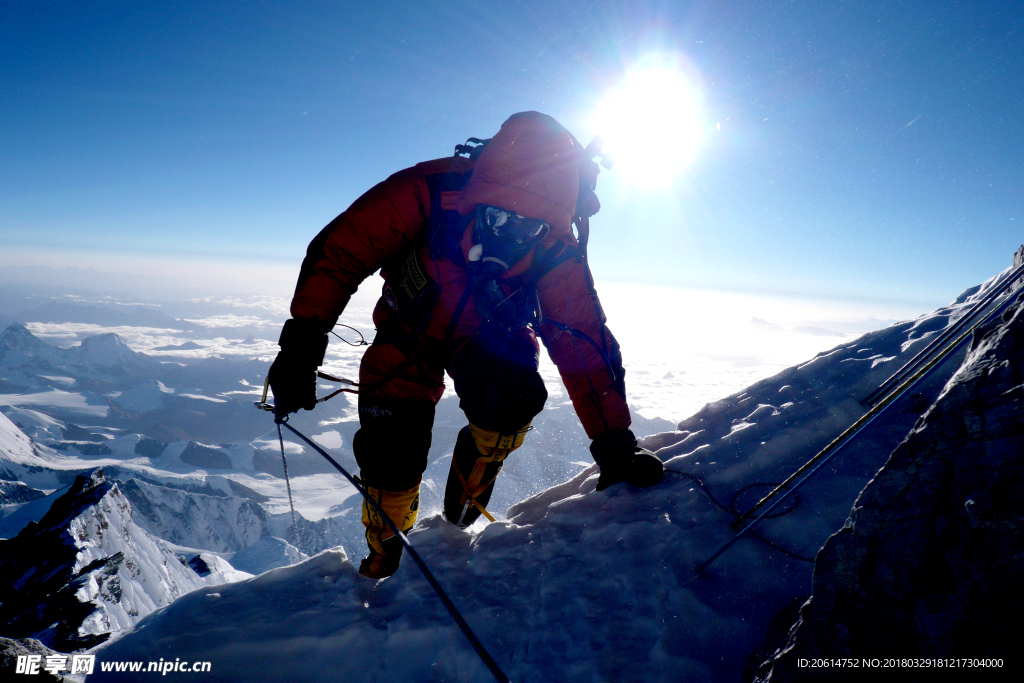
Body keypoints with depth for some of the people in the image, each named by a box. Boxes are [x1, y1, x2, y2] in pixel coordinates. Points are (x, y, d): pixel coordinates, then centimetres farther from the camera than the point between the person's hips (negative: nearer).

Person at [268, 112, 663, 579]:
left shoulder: (558, 257, -27)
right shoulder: (428, 192, -32)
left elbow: (585, 346, -20)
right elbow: (338, 252, -24)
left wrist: (615, 444, -21)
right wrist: (302, 344, -32)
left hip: (488, 334, 1)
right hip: (410, 330, 0)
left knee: (513, 397, -31)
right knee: (390, 454, -10)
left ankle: (462, 515, 1)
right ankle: (382, 562, 23)